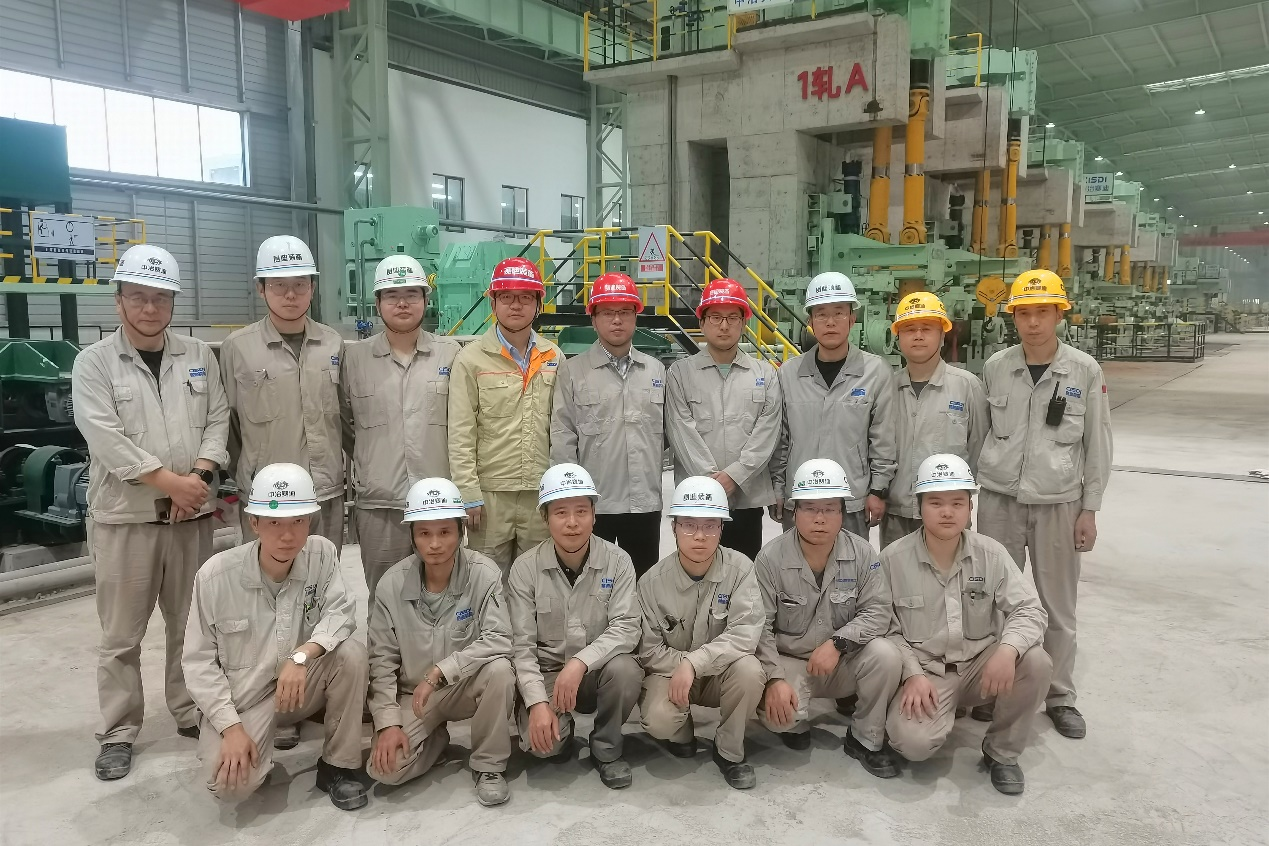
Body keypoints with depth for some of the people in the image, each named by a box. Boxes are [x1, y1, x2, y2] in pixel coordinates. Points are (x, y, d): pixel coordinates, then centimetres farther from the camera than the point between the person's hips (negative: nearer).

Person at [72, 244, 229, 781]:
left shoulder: (199, 356, 8)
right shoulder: (93, 363, -3)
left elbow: (218, 420, 5)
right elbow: (106, 438, -13)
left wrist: (200, 474, -11)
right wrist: (169, 481, -17)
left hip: (192, 514, 3)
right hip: (124, 516, -2)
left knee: (190, 625, 13)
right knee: (121, 635, 6)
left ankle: (191, 713, 28)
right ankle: (118, 734, 18)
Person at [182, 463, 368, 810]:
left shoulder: (322, 553, -11)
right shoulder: (215, 575, -17)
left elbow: (340, 612, -18)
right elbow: (198, 660, -10)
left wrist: (301, 656, -36)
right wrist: (231, 726, -16)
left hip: (303, 687, 2)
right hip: (242, 698, -2)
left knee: (351, 653, -27)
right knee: (230, 785, -25)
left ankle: (338, 766, -7)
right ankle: (259, 747, 14)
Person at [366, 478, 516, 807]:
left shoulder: (483, 573, -17)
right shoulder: (392, 583, -12)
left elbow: (498, 641, -25)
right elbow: (382, 659, -6)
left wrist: (439, 672, -30)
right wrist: (388, 722, -14)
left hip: (468, 687, -1)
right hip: (413, 695, 1)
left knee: (499, 670, -33)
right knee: (385, 767, -20)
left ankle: (489, 765, -8)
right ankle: (436, 737, 16)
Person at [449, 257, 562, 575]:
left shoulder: (554, 358, 7)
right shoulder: (472, 359, -4)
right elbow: (460, 435, -6)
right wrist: (469, 493, -10)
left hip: (541, 493, 3)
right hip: (489, 492, -3)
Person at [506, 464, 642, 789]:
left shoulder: (617, 561, -9)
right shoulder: (525, 568, -10)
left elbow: (626, 628, -17)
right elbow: (522, 644, -11)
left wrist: (581, 662, -33)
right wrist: (538, 702, -24)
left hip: (597, 671, 1)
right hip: (546, 674, 0)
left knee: (625, 669, -33)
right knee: (540, 739, -28)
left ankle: (607, 749, -3)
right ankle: (563, 734, 12)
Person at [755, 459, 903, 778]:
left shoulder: (862, 553, -8)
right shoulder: (770, 558, -14)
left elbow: (877, 611, -11)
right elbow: (759, 628, -14)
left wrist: (837, 643, -26)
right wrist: (775, 678, -25)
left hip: (844, 663, 2)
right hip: (789, 662, -2)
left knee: (886, 655, -27)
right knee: (776, 712, -29)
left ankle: (865, 739, -2)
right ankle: (797, 724, 13)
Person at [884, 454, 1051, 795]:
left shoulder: (991, 553, -5)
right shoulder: (894, 559, -10)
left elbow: (1030, 609, -8)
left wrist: (1008, 648, -29)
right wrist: (913, 675, -19)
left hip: (981, 666, 3)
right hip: (924, 672, -2)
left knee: (1036, 663, -26)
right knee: (913, 742, -28)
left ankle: (1001, 752, -1)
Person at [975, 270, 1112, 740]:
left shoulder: (1085, 371, -3)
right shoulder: (995, 367, 0)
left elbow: (1097, 444, 1)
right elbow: (978, 432, 6)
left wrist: (1090, 509, 0)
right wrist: (967, 491, 7)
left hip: (1058, 502, -1)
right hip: (999, 499, 1)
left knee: (1058, 605, 8)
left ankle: (1060, 697, 23)